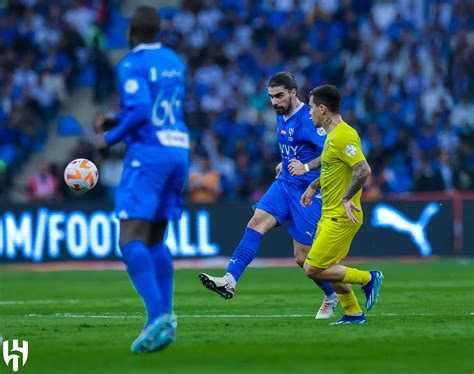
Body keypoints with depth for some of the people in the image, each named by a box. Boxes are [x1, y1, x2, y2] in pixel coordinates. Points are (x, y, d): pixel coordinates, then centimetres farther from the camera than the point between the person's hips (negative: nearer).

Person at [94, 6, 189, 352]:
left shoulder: (132, 65, -9)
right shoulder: (174, 61, 16)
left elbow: (140, 112, -20)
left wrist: (110, 138, -6)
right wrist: (115, 120, 21)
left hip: (148, 154, -8)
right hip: (178, 152, 8)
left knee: (131, 241, -11)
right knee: (155, 241, 16)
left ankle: (157, 315, -27)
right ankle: (165, 317, 5)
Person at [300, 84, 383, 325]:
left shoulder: (343, 136, -19)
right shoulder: (332, 135, 13)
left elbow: (363, 170, -29)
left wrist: (347, 198, -28)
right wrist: (313, 186, 32)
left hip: (341, 217, -10)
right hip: (330, 215, 10)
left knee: (313, 269, -10)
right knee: (327, 268, 15)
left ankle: (368, 278, 1)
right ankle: (353, 313, 22)